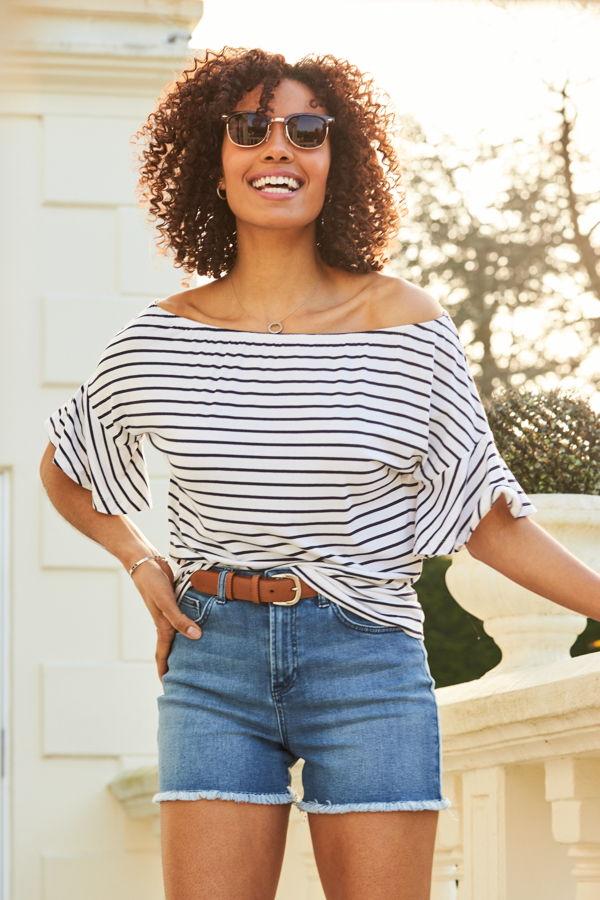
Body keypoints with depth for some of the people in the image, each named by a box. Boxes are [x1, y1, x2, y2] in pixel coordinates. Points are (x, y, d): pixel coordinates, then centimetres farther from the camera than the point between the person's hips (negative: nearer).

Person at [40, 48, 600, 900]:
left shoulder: (407, 326, -2)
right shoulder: (164, 337, 3)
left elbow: (488, 518, 3)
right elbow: (64, 468, 21)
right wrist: (141, 564, 6)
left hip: (366, 667, -1)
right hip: (215, 664, 1)